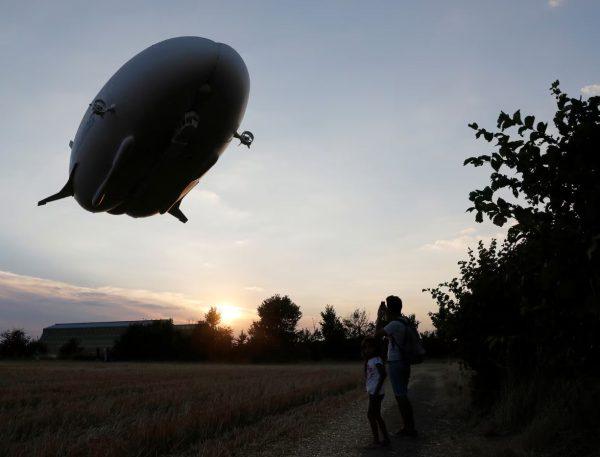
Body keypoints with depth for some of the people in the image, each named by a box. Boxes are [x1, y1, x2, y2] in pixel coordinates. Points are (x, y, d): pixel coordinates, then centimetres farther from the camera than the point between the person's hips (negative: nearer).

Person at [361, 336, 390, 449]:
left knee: (370, 415, -3)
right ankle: (386, 439, 22)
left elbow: (383, 375, -26)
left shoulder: (376, 360, -16)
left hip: (376, 393, -9)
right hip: (372, 393, 9)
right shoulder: (369, 360, 10)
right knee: (376, 415, 14)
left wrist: (377, 391, -25)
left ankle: (376, 441, 4)